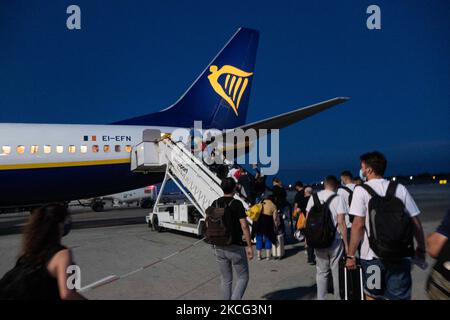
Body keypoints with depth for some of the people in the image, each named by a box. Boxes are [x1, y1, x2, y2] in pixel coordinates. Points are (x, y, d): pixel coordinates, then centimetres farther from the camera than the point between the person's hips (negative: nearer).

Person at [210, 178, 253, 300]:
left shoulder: (215, 204, 3)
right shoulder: (237, 204, -13)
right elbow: (244, 226, -18)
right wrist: (249, 246, -12)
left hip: (219, 247, 5)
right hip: (235, 247, -5)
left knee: (226, 279, 16)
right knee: (243, 277, 10)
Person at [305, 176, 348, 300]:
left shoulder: (313, 197, 3)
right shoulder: (338, 198, -8)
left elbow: (307, 219, 5)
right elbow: (341, 222, -13)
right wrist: (346, 243, -7)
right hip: (335, 240, -3)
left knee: (321, 272, 13)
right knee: (337, 272, 9)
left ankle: (321, 298, 17)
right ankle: (339, 297, 17)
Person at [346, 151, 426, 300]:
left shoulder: (361, 190, -6)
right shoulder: (400, 188, 4)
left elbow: (358, 225, -11)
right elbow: (416, 222, 3)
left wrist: (350, 255, -6)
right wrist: (421, 249, 17)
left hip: (372, 255, -2)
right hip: (400, 255, 3)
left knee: (372, 296, 18)